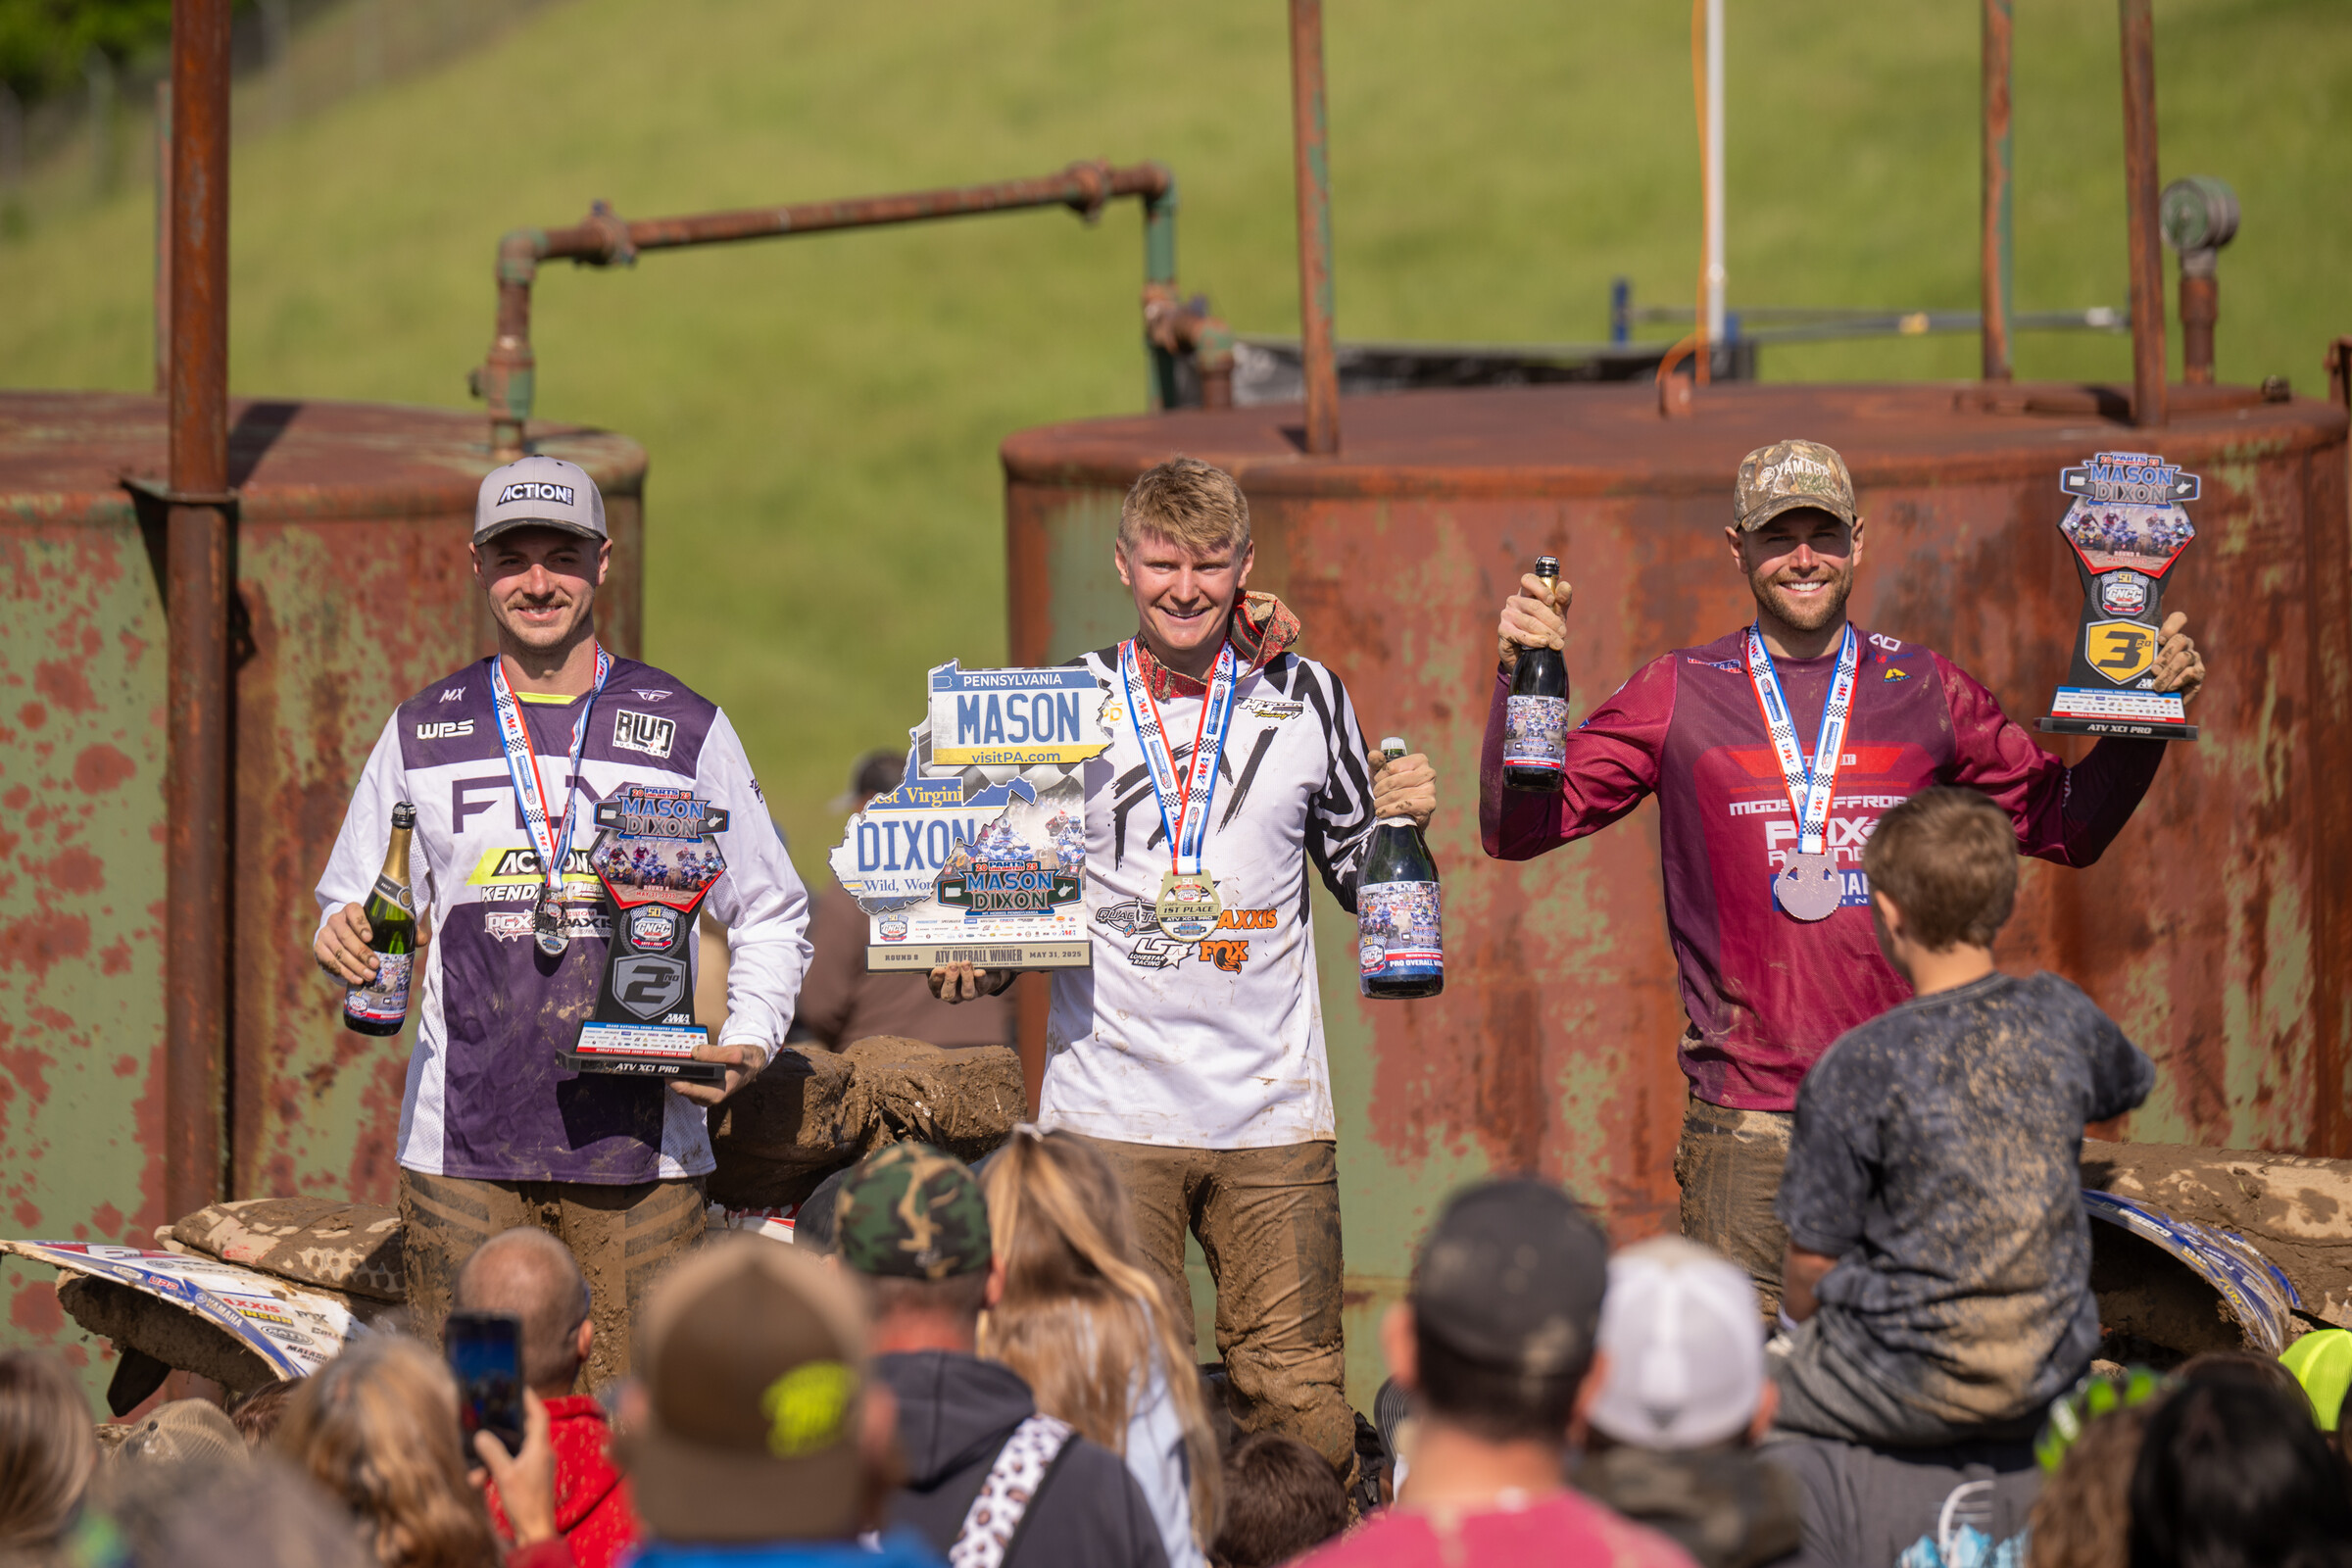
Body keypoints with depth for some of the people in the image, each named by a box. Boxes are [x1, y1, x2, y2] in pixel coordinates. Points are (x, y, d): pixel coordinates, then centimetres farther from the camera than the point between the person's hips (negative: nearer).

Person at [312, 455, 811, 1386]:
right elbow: (355, 905, 19)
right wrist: (343, 940, -5)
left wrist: (749, 1043, -3)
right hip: (462, 1146, 1)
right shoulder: (421, 734, 12)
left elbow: (770, 916, 14)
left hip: (638, 1149, -1)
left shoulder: (686, 731, 9)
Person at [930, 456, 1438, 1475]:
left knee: (1304, 1414, 0)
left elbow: (1361, 883, 17)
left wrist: (1399, 819, -3)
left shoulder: (1305, 698, 7)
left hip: (1274, 1113, 1)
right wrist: (976, 962, -6)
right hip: (1111, 1112, -1)